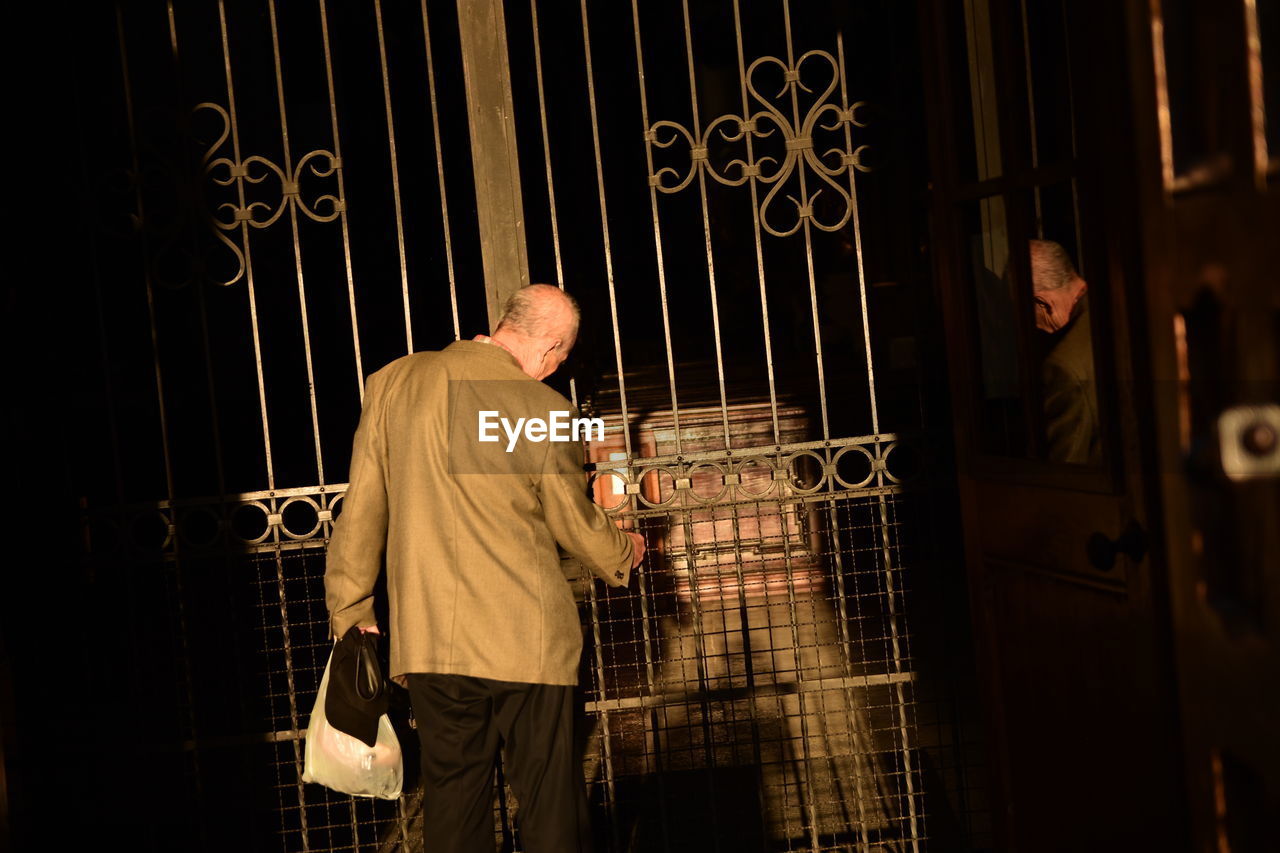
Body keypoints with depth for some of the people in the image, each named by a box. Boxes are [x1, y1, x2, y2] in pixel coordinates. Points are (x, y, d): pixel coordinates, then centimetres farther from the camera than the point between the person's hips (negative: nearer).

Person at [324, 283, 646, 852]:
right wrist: (623, 554, 25)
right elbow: (576, 523, 4)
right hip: (526, 642, -3)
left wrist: (351, 611, 14)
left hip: (427, 639, 4)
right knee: (550, 805, 8)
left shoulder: (393, 382, 1)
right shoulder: (542, 408, -9)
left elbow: (362, 511, 4)